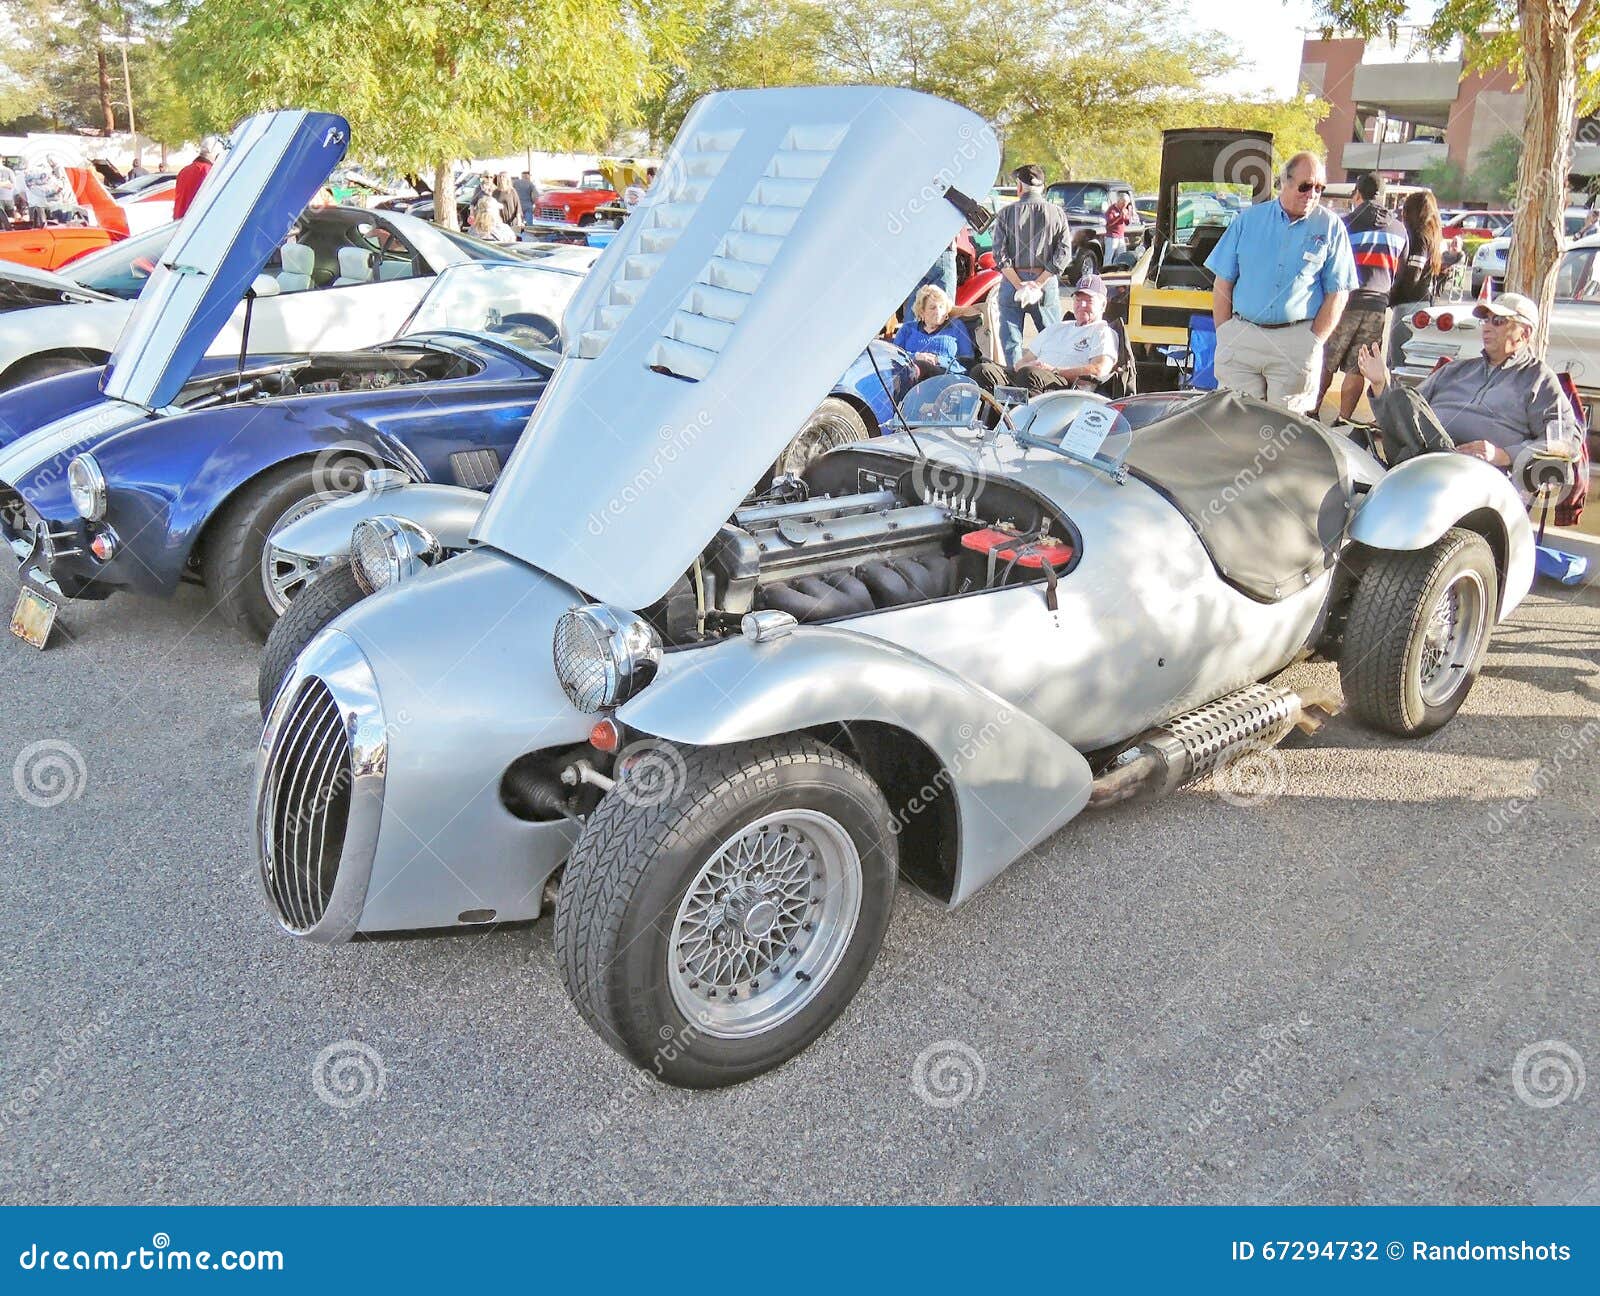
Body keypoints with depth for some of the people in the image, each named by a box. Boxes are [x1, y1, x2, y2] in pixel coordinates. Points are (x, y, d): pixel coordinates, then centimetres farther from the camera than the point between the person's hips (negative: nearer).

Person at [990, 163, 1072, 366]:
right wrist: (1038, 284, -9)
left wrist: (1019, 285, -10)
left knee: (1011, 340, 6)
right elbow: (1063, 252, -5)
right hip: (1046, 281, 1)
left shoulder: (1006, 213, 1)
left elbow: (999, 253, -7)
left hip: (1012, 281, -1)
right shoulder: (1057, 213, 2)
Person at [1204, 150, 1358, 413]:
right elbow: (1223, 282, 8)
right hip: (1240, 337, 1)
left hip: (1295, 341, -1)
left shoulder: (1330, 227, 4)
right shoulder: (1248, 219, 8)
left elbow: (1337, 293, 2)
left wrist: (1313, 343, -7)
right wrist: (1224, 335, 0)